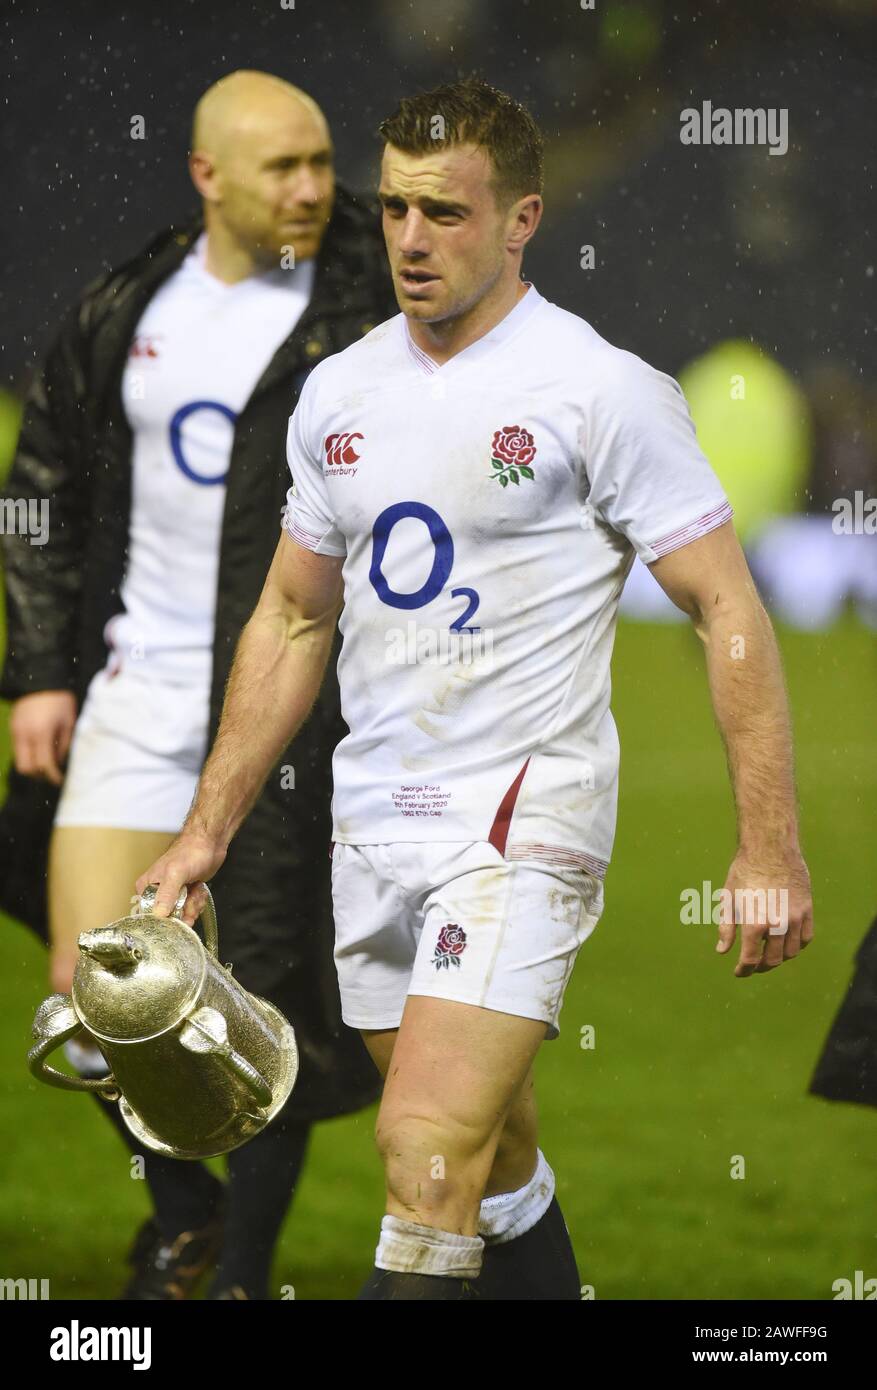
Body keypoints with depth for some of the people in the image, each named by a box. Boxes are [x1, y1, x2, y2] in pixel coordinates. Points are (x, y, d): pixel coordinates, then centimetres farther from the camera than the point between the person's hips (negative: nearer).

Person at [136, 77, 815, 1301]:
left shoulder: (603, 390, -8)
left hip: (527, 811, -7)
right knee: (488, 1164, 13)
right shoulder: (338, 393, 10)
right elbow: (293, 620, 20)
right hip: (374, 821, 7)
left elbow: (729, 613, -8)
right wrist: (208, 832, 16)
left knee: (429, 1148, -20)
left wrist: (769, 845, -14)